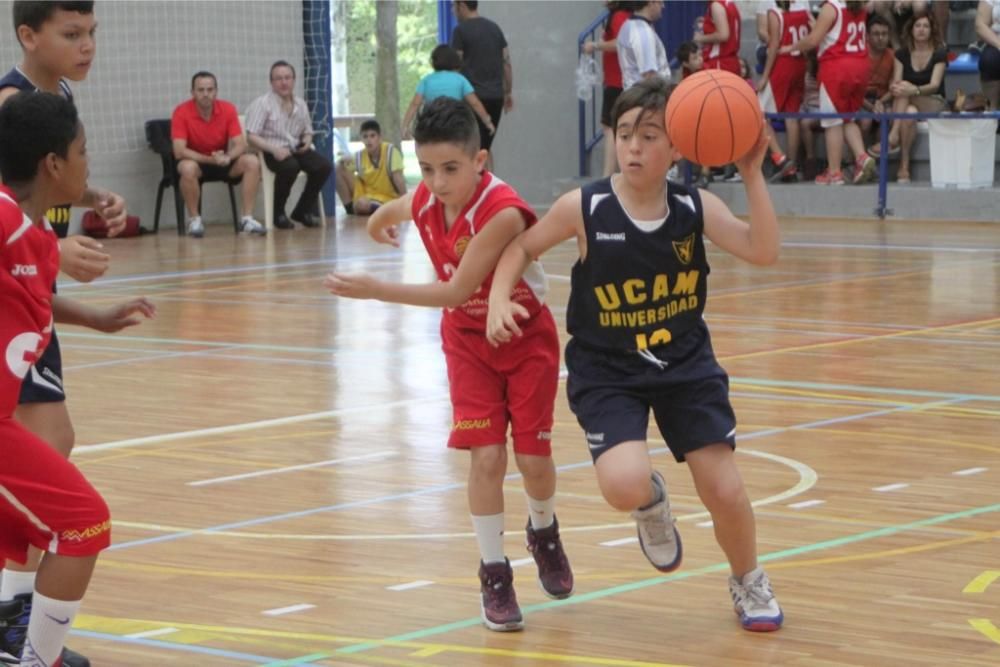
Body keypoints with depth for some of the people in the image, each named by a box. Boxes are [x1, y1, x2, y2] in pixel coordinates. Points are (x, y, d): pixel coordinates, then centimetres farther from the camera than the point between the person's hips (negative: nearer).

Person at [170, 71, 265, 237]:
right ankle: (194, 219, -18)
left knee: (252, 161, -21)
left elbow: (240, 145, -13)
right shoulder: (182, 112, -19)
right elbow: (179, 151, -26)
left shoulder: (228, 109, -10)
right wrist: (210, 159, -35)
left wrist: (227, 157, -36)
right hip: (195, 160, -3)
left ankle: (247, 218, -17)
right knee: (188, 168, -38)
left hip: (222, 160, 3)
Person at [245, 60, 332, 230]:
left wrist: (307, 140, -3)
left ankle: (303, 211, 0)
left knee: (324, 166, -19)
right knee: (290, 166, -38)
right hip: (273, 151, -6)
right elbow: (251, 136, -11)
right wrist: (274, 149, -25)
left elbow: (307, 131, 23)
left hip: (296, 150, 6)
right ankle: (278, 213, -14)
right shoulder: (262, 103, -5)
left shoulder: (300, 104, 13)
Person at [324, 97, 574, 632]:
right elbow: (390, 213, 11)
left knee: (532, 457, 1)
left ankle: (544, 534, 33)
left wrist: (377, 291, -37)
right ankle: (494, 575, 4)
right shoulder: (422, 203, -16)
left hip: (526, 335, -3)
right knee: (486, 455, -7)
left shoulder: (502, 212, -34)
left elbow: (457, 290, -36)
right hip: (467, 338, 3)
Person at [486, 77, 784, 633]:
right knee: (625, 487, -26)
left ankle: (749, 582, 30)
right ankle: (652, 502, 16)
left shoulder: (695, 208, -10)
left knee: (726, 491, -3)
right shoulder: (584, 209, -14)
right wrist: (499, 300, -16)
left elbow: (764, 252, -21)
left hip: (686, 364, 2)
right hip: (607, 372, -2)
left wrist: (753, 174, -29)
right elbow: (522, 247, 1)